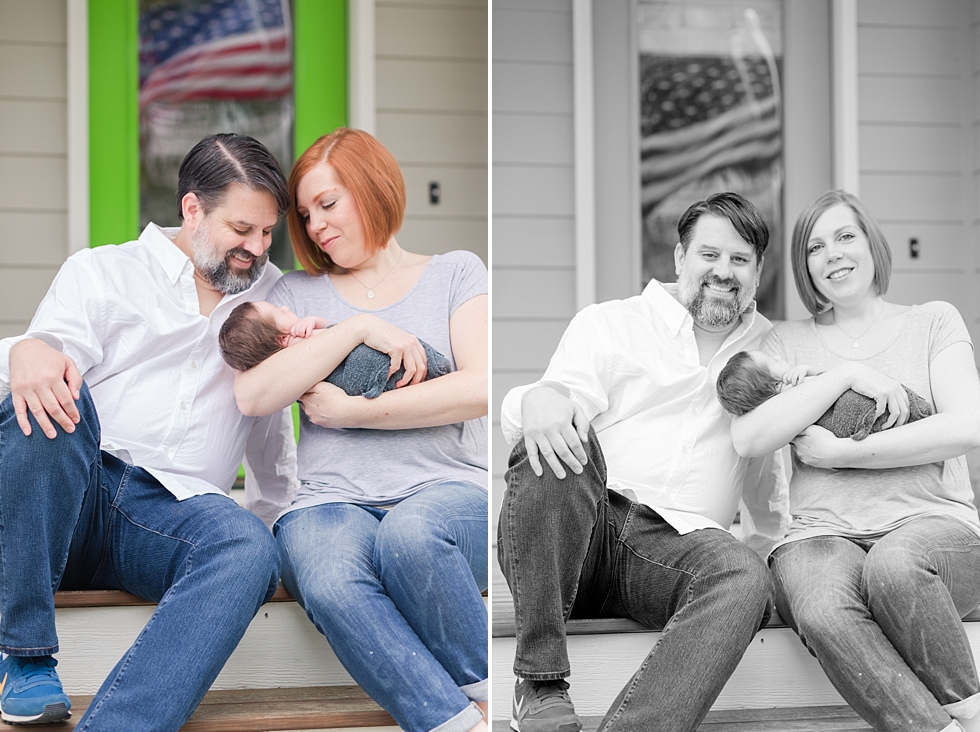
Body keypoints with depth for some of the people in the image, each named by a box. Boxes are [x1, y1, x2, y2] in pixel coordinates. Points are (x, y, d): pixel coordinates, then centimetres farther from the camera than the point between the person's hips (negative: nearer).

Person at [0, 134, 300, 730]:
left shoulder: (269, 295, 25)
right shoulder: (102, 272, 14)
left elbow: (269, 423, 35)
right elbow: (52, 352, -4)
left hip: (172, 513, 2)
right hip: (70, 500, -1)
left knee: (250, 551, -34)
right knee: (48, 393, -35)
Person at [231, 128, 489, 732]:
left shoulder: (456, 272, 15)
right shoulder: (299, 293, 21)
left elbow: (480, 389, -3)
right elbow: (253, 396, 3)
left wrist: (350, 413, -2)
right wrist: (357, 328, -5)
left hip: (449, 489, -1)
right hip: (334, 504, 2)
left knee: (409, 533, -39)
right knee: (330, 583, -36)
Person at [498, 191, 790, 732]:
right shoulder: (609, 323, 15)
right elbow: (565, 392, -1)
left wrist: (774, 540, 23)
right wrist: (539, 402, -25)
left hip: (676, 541, 2)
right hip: (579, 532, -1)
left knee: (744, 579, -34)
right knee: (555, 439, -35)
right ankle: (540, 683, -30)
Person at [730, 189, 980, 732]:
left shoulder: (933, 321, 17)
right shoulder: (787, 342, 19)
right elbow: (747, 438, 1)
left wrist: (844, 454, -5)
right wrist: (846, 374, -6)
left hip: (931, 523, -1)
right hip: (822, 534, 1)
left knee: (893, 565, -38)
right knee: (824, 610, -36)